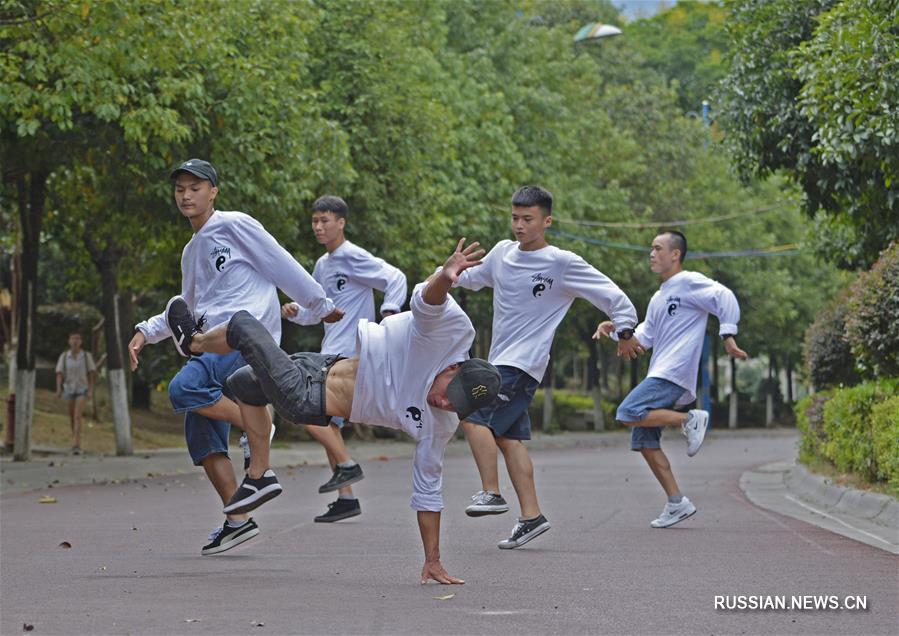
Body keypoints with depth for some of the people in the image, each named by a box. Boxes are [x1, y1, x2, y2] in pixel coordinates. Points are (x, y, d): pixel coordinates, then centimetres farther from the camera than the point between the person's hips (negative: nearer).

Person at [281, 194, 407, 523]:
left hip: (349, 354, -9)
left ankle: (347, 465, -6)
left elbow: (396, 278, -14)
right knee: (327, 423, 8)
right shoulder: (322, 265, 17)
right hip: (332, 354, 9)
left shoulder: (353, 257, -9)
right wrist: (296, 312, 6)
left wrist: (388, 314, -26)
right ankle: (346, 498, 11)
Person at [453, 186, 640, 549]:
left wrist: (625, 328, -17)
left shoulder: (563, 264, -9)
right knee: (507, 436, 6)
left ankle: (491, 493, -11)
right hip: (501, 361, 8)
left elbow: (612, 296, -6)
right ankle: (531, 516, 9)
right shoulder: (502, 253, 10)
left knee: (473, 415, -18)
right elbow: (473, 278, 27)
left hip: (525, 364, -8)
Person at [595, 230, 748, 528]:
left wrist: (728, 336, -22)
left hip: (674, 374, -9)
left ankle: (689, 420, -11)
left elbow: (725, 298, -13)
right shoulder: (658, 298, 24)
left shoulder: (689, 282, -3)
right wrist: (615, 331, 8)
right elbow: (644, 338, 23)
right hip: (659, 376, 9)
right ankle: (677, 504, 9)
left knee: (628, 414, -23)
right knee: (644, 442, 5)